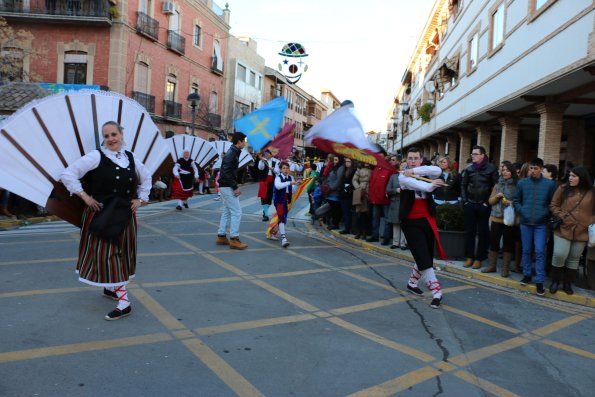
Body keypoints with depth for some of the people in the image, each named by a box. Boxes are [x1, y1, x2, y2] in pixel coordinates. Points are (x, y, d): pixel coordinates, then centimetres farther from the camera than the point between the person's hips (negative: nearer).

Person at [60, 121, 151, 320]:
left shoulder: (131, 158, 6)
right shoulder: (96, 156, -10)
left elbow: (146, 178, 23)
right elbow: (68, 174, -11)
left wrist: (140, 199, 12)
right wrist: (85, 196, -13)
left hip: (125, 214, 6)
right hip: (101, 214, -5)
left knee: (121, 252, 14)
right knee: (108, 254, -6)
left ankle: (111, 288, 37)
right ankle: (123, 302, -5)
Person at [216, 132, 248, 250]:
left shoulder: (233, 152, 14)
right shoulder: (231, 153, -16)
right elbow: (226, 173, -23)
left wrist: (235, 186, 13)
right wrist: (235, 187, -20)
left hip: (225, 187, 10)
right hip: (228, 187, -10)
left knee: (227, 212, 14)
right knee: (236, 212, -7)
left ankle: (221, 237, 19)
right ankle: (234, 239, -5)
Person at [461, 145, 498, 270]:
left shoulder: (491, 168, -4)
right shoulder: (469, 168, 6)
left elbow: (495, 186, -3)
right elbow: (463, 185, 12)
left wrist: (488, 202, -7)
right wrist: (464, 200, 4)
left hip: (483, 205, -3)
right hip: (470, 205, 3)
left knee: (482, 232, 4)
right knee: (469, 231, 6)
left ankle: (479, 258, 11)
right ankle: (469, 257, 15)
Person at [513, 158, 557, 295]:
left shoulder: (550, 184, -3)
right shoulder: (522, 183, 2)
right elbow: (516, 200, 12)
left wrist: (546, 214, -7)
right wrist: (521, 211, -2)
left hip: (541, 224, -2)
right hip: (525, 223, 2)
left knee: (540, 252, -5)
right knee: (526, 250, 11)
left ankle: (539, 281, 2)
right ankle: (527, 275, 26)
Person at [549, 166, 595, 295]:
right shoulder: (563, 189, -1)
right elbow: (553, 205, 3)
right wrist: (562, 217, -9)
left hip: (582, 232, 2)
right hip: (563, 229, -1)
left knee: (574, 259, 11)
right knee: (559, 255, -8)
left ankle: (567, 284, 25)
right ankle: (555, 281, 13)